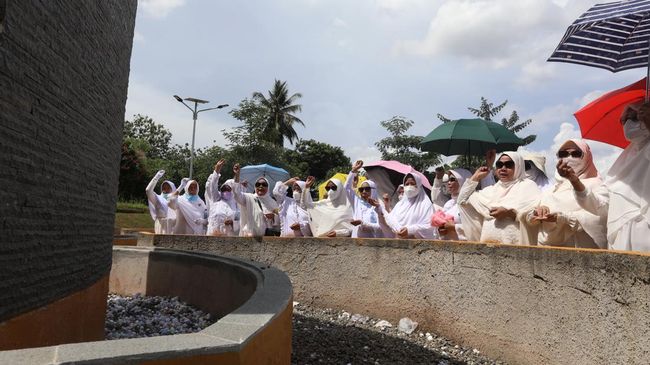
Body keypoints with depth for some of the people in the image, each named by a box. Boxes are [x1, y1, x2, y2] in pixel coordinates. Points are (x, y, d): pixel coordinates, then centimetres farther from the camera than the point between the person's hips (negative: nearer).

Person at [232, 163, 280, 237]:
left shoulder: (272, 202, 12)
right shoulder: (248, 198, 2)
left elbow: (280, 220, 13)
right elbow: (237, 194, -17)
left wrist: (274, 217, -11)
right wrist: (237, 175, -28)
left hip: (267, 236, 3)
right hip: (250, 236, -3)